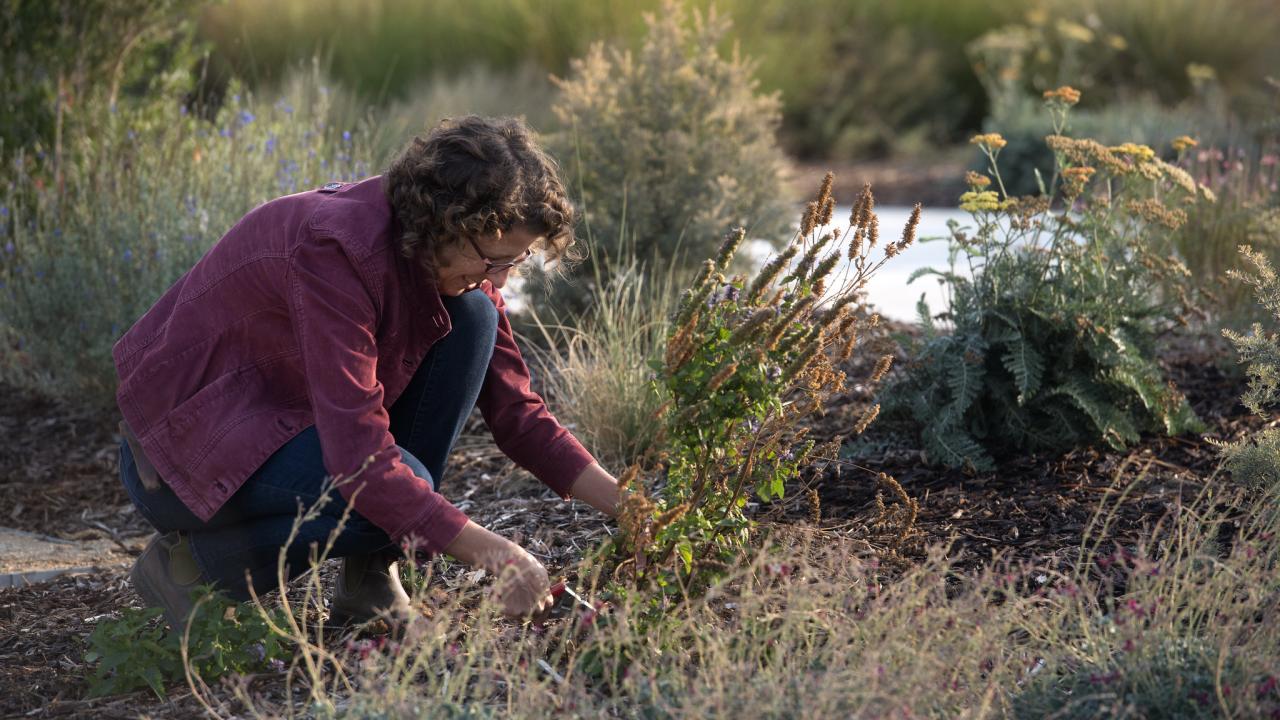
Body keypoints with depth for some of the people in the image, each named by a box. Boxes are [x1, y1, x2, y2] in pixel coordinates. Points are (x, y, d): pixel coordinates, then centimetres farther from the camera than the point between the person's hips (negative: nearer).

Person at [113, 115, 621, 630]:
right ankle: (192, 560, -6)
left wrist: (622, 504, -12)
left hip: (291, 418, 8)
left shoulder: (457, 253, -7)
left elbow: (516, 411, -1)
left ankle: (369, 579, -7)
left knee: (472, 317, -11)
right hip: (186, 447, -8)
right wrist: (492, 554, -37)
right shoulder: (337, 252, -32)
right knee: (391, 496, -33)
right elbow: (361, 461, -36)